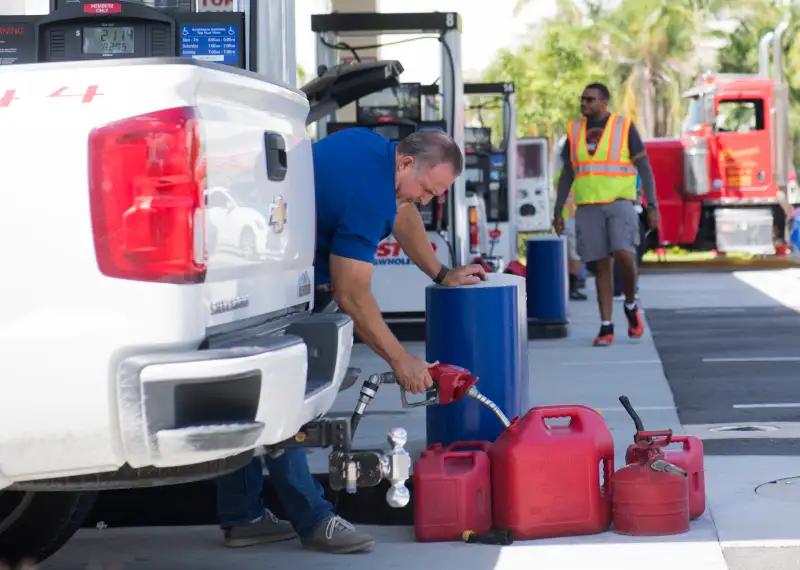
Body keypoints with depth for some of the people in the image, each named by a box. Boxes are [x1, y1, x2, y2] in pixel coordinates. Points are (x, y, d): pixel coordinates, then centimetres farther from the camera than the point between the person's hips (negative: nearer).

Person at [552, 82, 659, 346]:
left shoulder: (625, 127, -3)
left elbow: (645, 169, -2)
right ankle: (606, 328, 4)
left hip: (620, 204, -3)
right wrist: (558, 212, 5)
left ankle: (631, 305, 5)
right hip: (589, 208, 3)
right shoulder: (575, 131, 7)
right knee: (602, 266, -1)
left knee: (623, 256, -22)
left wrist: (653, 207, -9)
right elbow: (566, 174, 10)